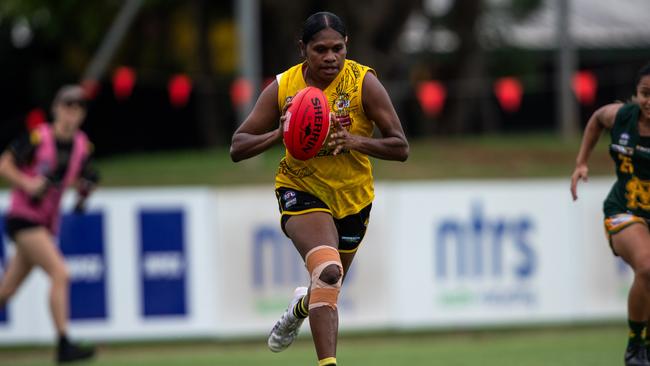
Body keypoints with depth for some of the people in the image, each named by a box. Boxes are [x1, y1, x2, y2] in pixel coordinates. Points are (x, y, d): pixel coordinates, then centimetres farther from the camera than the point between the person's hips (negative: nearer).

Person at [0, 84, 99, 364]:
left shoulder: (81, 145, 6)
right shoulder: (38, 138, -12)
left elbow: (82, 178, 19)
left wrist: (85, 187, -3)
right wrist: (27, 183, -23)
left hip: (46, 224, 7)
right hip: (23, 218, -7)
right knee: (60, 274, -20)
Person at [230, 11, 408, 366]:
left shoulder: (364, 83, -15)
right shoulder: (282, 88, -12)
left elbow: (400, 148, -14)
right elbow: (237, 148, -10)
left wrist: (355, 141, -31)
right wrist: (278, 134, -29)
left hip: (352, 197, 2)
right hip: (301, 190, -2)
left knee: (328, 288, 19)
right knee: (327, 270, -30)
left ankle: (301, 307, 56)